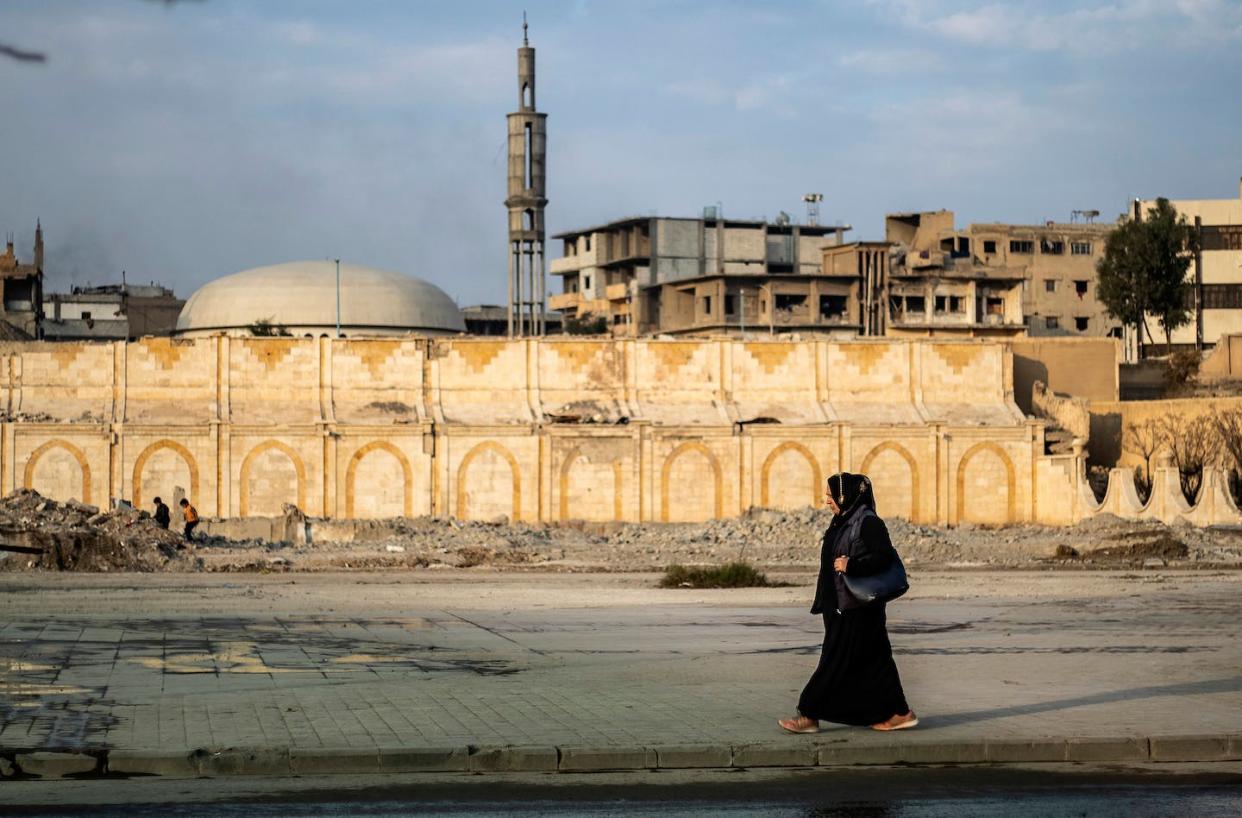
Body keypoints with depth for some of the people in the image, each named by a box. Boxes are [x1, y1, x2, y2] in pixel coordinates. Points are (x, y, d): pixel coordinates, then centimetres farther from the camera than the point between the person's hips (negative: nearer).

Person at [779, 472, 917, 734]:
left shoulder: (867, 522, -14)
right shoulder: (844, 521, 14)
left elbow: (886, 557, -18)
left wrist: (851, 565, -28)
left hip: (857, 607, -10)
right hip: (842, 604, 10)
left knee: (836, 661, -4)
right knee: (872, 660, 10)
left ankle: (809, 716, -1)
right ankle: (899, 713, 14)